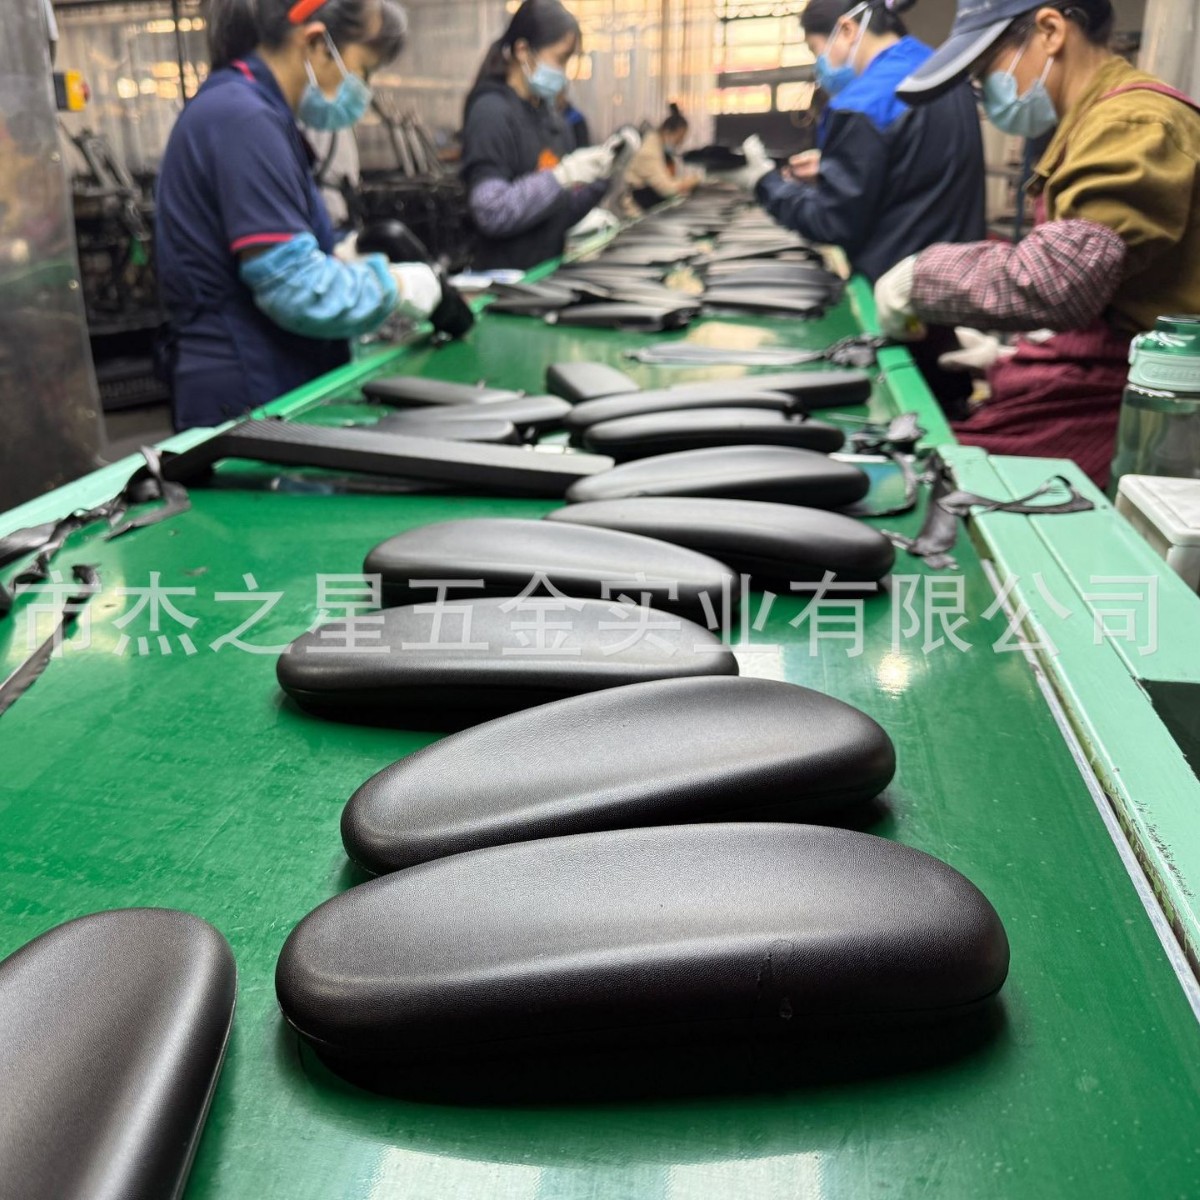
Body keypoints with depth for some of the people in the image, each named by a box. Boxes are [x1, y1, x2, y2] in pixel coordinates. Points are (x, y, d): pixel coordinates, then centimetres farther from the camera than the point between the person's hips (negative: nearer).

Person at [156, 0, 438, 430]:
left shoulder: (242, 109, 14)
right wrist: (394, 286, -9)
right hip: (250, 399, -10)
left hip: (273, 388, 10)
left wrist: (345, 260, 8)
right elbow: (295, 289, -23)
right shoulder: (244, 120, -17)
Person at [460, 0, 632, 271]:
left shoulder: (548, 112, 10)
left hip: (550, 272, 7)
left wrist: (601, 174, 0)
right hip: (507, 281, -7)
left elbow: (559, 213, 13)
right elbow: (491, 213, -22)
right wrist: (562, 175, -24)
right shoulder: (491, 112, -12)